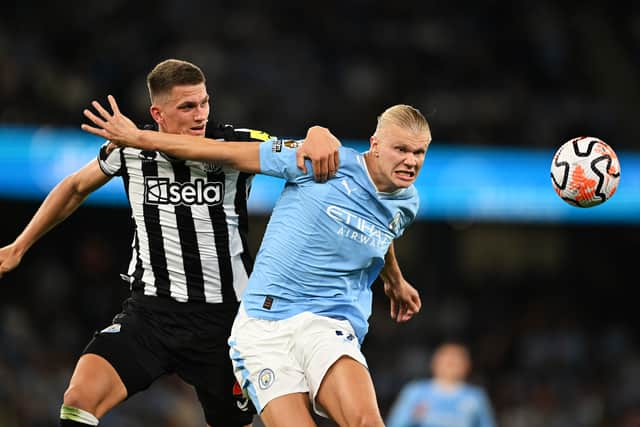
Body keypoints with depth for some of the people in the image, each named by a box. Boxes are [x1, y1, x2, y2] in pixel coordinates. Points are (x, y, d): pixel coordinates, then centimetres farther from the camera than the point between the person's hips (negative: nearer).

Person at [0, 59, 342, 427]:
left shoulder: (235, 146, -8)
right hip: (149, 312, 1)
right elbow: (76, 188, 16)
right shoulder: (131, 151, -3)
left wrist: (319, 139, -34)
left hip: (222, 317, 0)